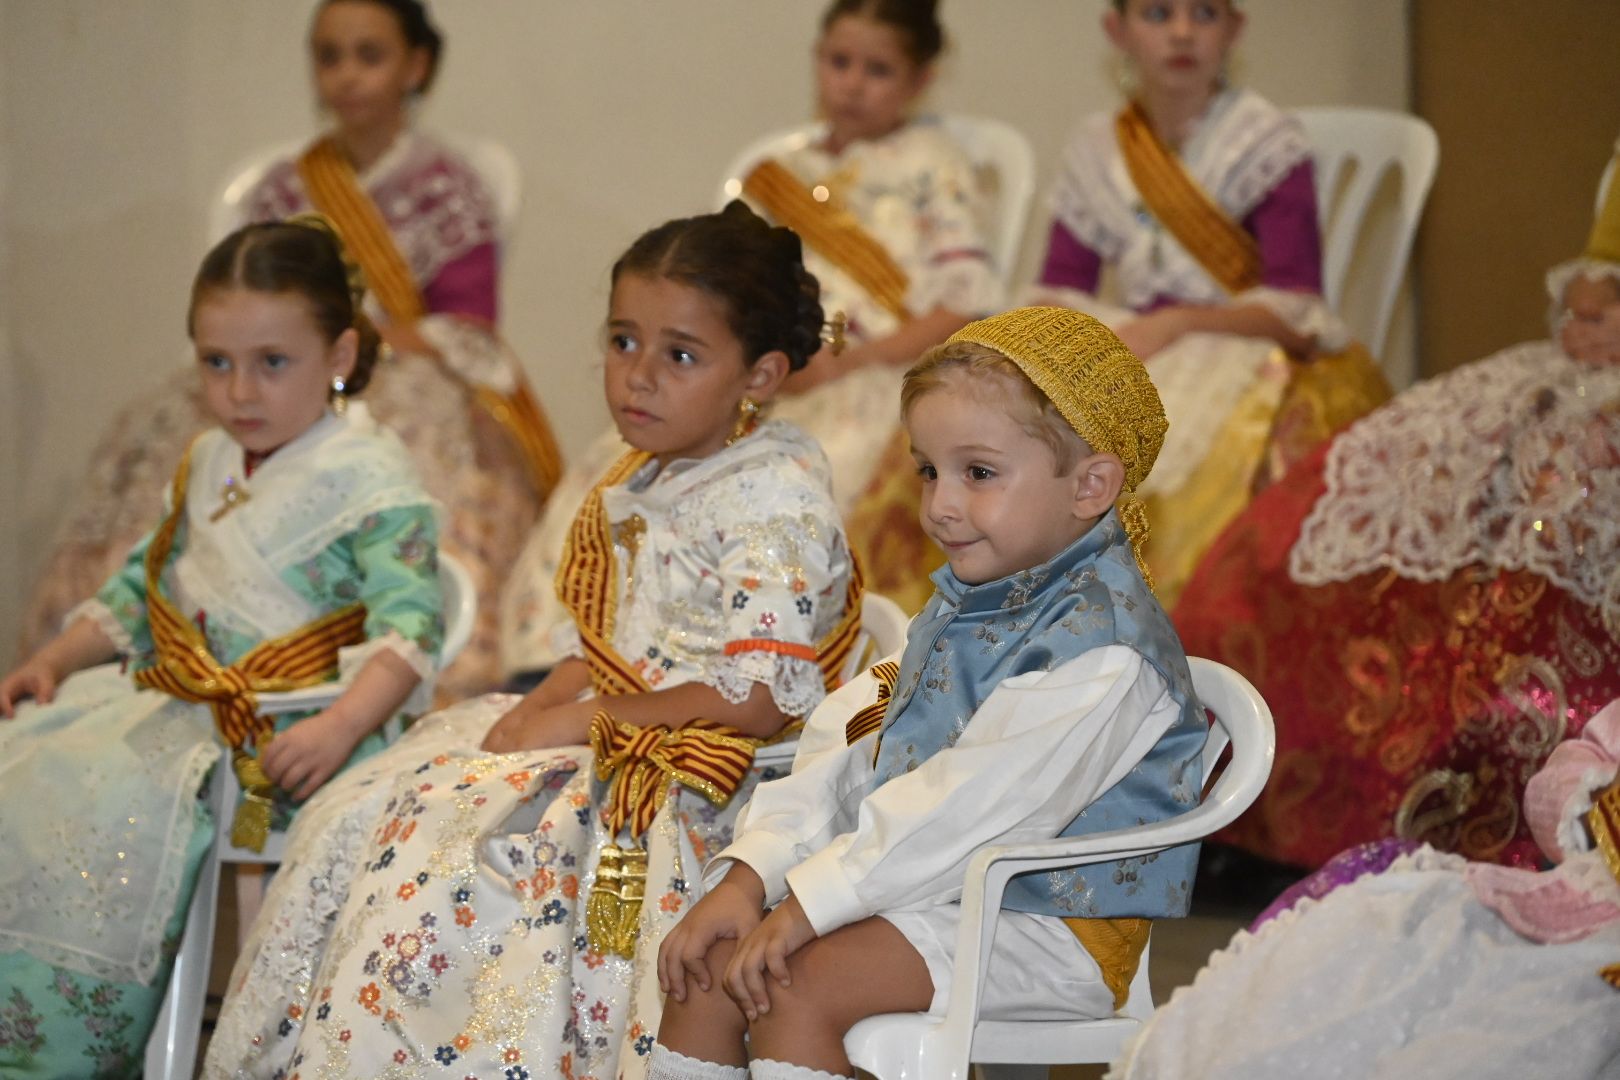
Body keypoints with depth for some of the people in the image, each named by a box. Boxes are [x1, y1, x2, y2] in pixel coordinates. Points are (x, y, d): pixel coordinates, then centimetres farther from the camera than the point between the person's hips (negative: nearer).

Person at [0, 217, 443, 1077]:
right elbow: (141, 586, 27)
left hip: (275, 732, -9)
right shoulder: (207, 466, 17)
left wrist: (340, 730, -33)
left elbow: (411, 624, -19)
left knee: (112, 806, -29)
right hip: (173, 699, 9)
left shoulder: (369, 476, -9)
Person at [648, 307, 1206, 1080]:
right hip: (934, 895, 9)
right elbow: (851, 750, 8)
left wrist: (807, 903, -25)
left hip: (1049, 927, -9)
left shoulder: (1102, 642, -19)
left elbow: (976, 803, -26)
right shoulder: (964, 605, 13)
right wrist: (751, 875, -6)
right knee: (711, 962, -2)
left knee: (794, 982, -25)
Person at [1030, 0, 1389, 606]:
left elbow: (1294, 316, -10)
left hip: (1256, 366, -4)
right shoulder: (1096, 153, 11)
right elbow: (1058, 295, 8)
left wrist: (1174, 324, -24)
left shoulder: (1265, 143, -3)